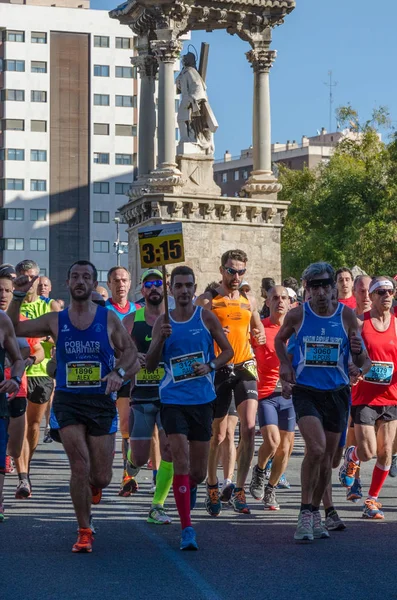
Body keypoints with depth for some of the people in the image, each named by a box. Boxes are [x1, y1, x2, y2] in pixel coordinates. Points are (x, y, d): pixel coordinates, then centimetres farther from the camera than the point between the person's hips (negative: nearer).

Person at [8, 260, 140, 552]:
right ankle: (85, 532, 2)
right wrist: (18, 296, -3)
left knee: (102, 478, 2)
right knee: (80, 466, -13)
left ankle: (93, 486, 41)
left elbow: (132, 356, 1)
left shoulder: (109, 319, 2)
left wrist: (119, 372, -19)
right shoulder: (55, 321, 5)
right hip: (67, 401, 0)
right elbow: (13, 328, 9)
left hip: (102, 402, 0)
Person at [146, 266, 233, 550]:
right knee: (181, 461, -14)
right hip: (173, 399, -1)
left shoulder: (207, 318, 2)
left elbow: (228, 350, 8)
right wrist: (160, 339, -15)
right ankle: (187, 529, -10)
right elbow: (150, 365, 2)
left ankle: (190, 487, 45)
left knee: (199, 471, 7)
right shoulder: (163, 322, 4)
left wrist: (210, 366, -11)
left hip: (202, 399, 1)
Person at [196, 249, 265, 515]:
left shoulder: (249, 301, 12)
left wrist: (260, 336, 4)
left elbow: (257, 327, 27)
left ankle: (239, 490, -2)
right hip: (218, 370, -3)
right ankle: (212, 486, 25)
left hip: (245, 367, 3)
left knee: (249, 428, -11)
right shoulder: (207, 300, -1)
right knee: (217, 435, 5)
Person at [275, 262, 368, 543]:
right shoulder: (297, 315, -4)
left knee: (327, 458, 10)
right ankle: (305, 512, -9)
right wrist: (285, 363, 0)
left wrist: (358, 351, -20)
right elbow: (280, 340, 17)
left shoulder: (347, 315, -2)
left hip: (337, 393, 2)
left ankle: (316, 512, 28)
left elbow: (361, 362, 3)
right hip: (306, 391, -2)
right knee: (316, 449, -22)